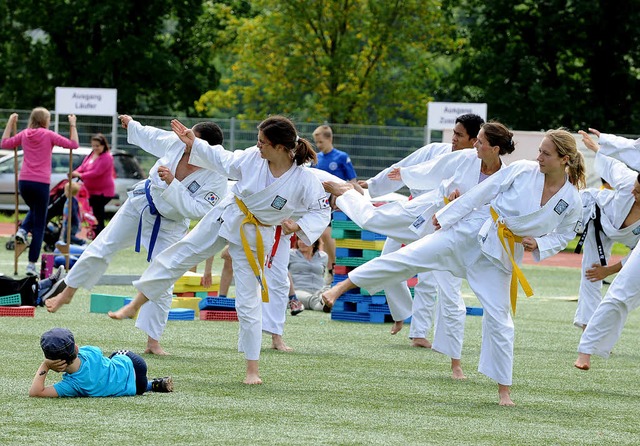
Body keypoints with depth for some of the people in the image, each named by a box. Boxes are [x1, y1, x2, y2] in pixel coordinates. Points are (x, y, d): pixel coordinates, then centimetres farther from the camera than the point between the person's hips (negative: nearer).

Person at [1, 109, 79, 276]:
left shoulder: (24, 134, 7)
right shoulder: (48, 135, -4)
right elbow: (73, 144, -5)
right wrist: (72, 125, 3)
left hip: (24, 181, 4)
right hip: (41, 183, -4)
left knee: (34, 210, 34)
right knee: (39, 225, 4)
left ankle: (22, 230, 5)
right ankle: (32, 263, -1)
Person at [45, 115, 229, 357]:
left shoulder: (216, 180, -30)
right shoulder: (177, 143, -20)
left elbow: (194, 209, -35)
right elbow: (154, 137, 3)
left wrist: (172, 182, -42)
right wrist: (132, 126, 19)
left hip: (170, 226, -3)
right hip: (141, 203, 3)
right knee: (101, 249, 8)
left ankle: (153, 342, 9)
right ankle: (67, 294, 28)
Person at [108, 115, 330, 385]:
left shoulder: (304, 180, -25)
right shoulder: (254, 158, -13)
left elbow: (321, 212, -14)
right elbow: (224, 161, 5)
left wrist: (298, 226, -30)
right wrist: (193, 144, 5)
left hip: (253, 238, -4)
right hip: (225, 217, 4)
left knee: (248, 301, -2)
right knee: (180, 254, 7)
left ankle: (252, 369, 12)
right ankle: (134, 306, 24)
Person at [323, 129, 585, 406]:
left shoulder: (571, 201, -6)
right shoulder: (522, 171, -8)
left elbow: (564, 235, 12)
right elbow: (481, 194, 0)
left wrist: (540, 244, -7)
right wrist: (445, 216, 3)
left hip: (498, 257, 0)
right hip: (471, 232, 0)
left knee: (499, 318, -1)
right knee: (410, 257, -9)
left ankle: (504, 389, 12)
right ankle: (340, 288, -4)